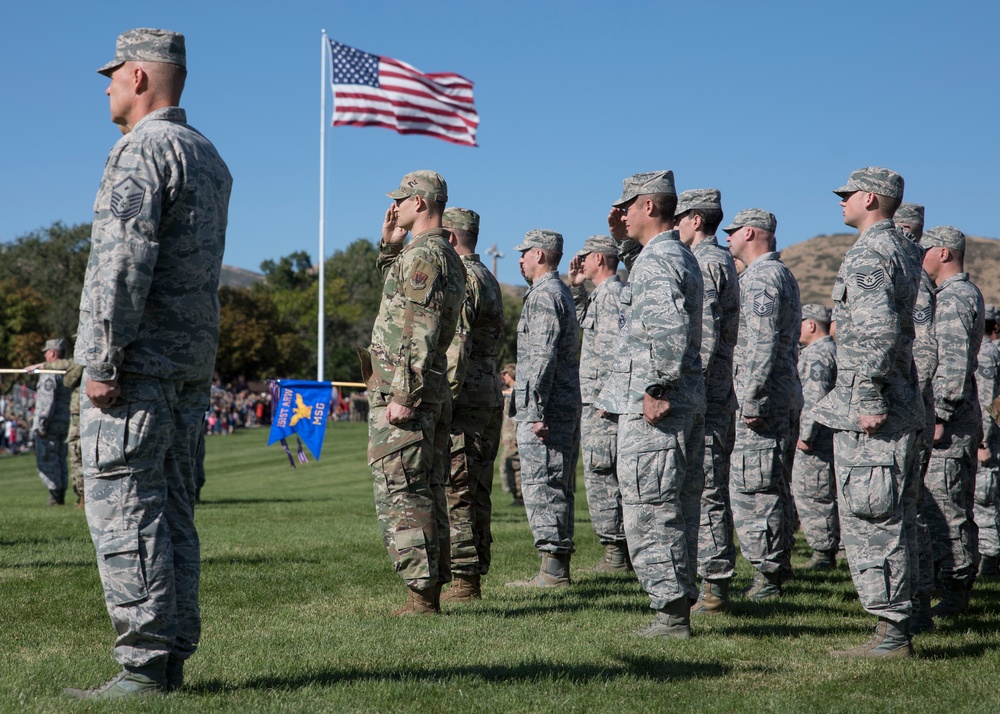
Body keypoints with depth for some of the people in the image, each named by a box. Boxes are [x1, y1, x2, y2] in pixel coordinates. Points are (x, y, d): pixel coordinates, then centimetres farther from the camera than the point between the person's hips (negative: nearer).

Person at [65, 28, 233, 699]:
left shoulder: (144, 148, -10)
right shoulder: (210, 156, 20)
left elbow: (125, 260, -19)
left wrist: (103, 361, -19)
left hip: (137, 363, -9)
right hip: (192, 365, 9)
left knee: (123, 509, -8)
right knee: (172, 512, 10)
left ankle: (145, 667, -9)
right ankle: (173, 658, 13)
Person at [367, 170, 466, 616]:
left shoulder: (422, 255, -14)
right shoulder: (448, 258, 18)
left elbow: (419, 334, -22)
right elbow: (400, 293, 35)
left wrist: (403, 396, -23)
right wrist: (389, 246, 23)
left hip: (399, 394, -10)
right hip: (434, 395, 10)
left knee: (400, 495, -8)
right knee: (427, 494, 12)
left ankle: (421, 595, -8)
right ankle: (431, 590, 16)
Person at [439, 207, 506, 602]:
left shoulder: (460, 278, -12)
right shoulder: (487, 278, 20)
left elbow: (455, 345, -20)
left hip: (464, 398, -10)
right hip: (490, 396, 10)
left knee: (455, 492, -8)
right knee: (476, 492, 11)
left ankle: (463, 580, -9)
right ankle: (475, 573, 14)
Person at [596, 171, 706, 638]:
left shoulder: (655, 261, -14)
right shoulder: (682, 256, 17)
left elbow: (669, 328, -27)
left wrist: (656, 390, -22)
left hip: (653, 406, -10)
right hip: (688, 401, 10)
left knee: (650, 511, -7)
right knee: (679, 508, 12)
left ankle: (671, 611, -5)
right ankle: (679, 605, 17)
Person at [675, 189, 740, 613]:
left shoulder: (704, 262, -12)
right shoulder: (721, 259, 20)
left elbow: (705, 335, -20)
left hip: (704, 397, -10)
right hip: (718, 395, 10)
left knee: (706, 492, -8)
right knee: (711, 492, 11)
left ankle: (713, 591, -7)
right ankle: (714, 583, 16)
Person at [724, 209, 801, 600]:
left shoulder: (759, 278, -13)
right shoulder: (783, 275, 20)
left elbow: (762, 345, -22)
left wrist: (752, 401, -22)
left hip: (763, 396, -11)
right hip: (784, 396, 11)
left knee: (750, 487, -8)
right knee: (772, 487, 14)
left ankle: (766, 576, -6)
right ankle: (775, 566, 19)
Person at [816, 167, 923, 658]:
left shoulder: (869, 254, -14)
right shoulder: (903, 250, 17)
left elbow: (876, 329, -26)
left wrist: (869, 401, -24)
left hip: (867, 417, -10)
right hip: (897, 409, 10)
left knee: (870, 525, -6)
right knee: (883, 524, 13)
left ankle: (891, 635, -4)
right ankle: (894, 630, 18)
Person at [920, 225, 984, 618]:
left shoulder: (952, 299, -15)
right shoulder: (967, 293, 19)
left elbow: (952, 364, -23)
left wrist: (938, 417, -22)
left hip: (950, 422, -11)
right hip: (960, 420, 11)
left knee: (946, 509, -8)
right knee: (952, 509, 13)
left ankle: (954, 594, -5)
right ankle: (956, 590, 18)